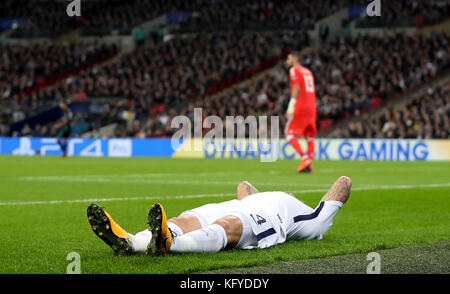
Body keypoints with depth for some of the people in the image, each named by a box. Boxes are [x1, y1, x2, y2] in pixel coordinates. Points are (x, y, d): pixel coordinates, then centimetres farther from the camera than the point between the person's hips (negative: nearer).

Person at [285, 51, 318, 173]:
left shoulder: (294, 70, -2)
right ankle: (309, 165, 2)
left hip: (300, 108, -8)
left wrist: (291, 105, -19)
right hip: (312, 107, 8)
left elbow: (296, 88, -14)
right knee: (309, 135, 8)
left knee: (289, 133, -3)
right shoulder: (308, 72, 22)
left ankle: (305, 158, -17)